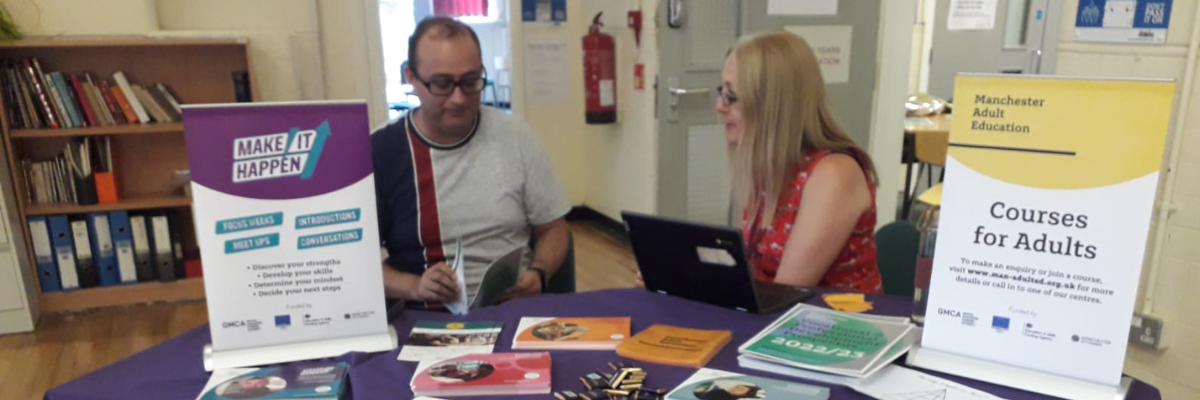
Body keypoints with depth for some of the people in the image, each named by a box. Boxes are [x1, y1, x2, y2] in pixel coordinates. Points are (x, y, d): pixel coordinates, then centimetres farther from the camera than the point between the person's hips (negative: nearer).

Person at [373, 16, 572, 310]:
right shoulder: (379, 152, -5)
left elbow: (552, 229, 9)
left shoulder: (516, 137, 1)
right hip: (425, 319, -1)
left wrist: (538, 274, -11)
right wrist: (413, 286, -18)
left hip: (515, 309, 2)